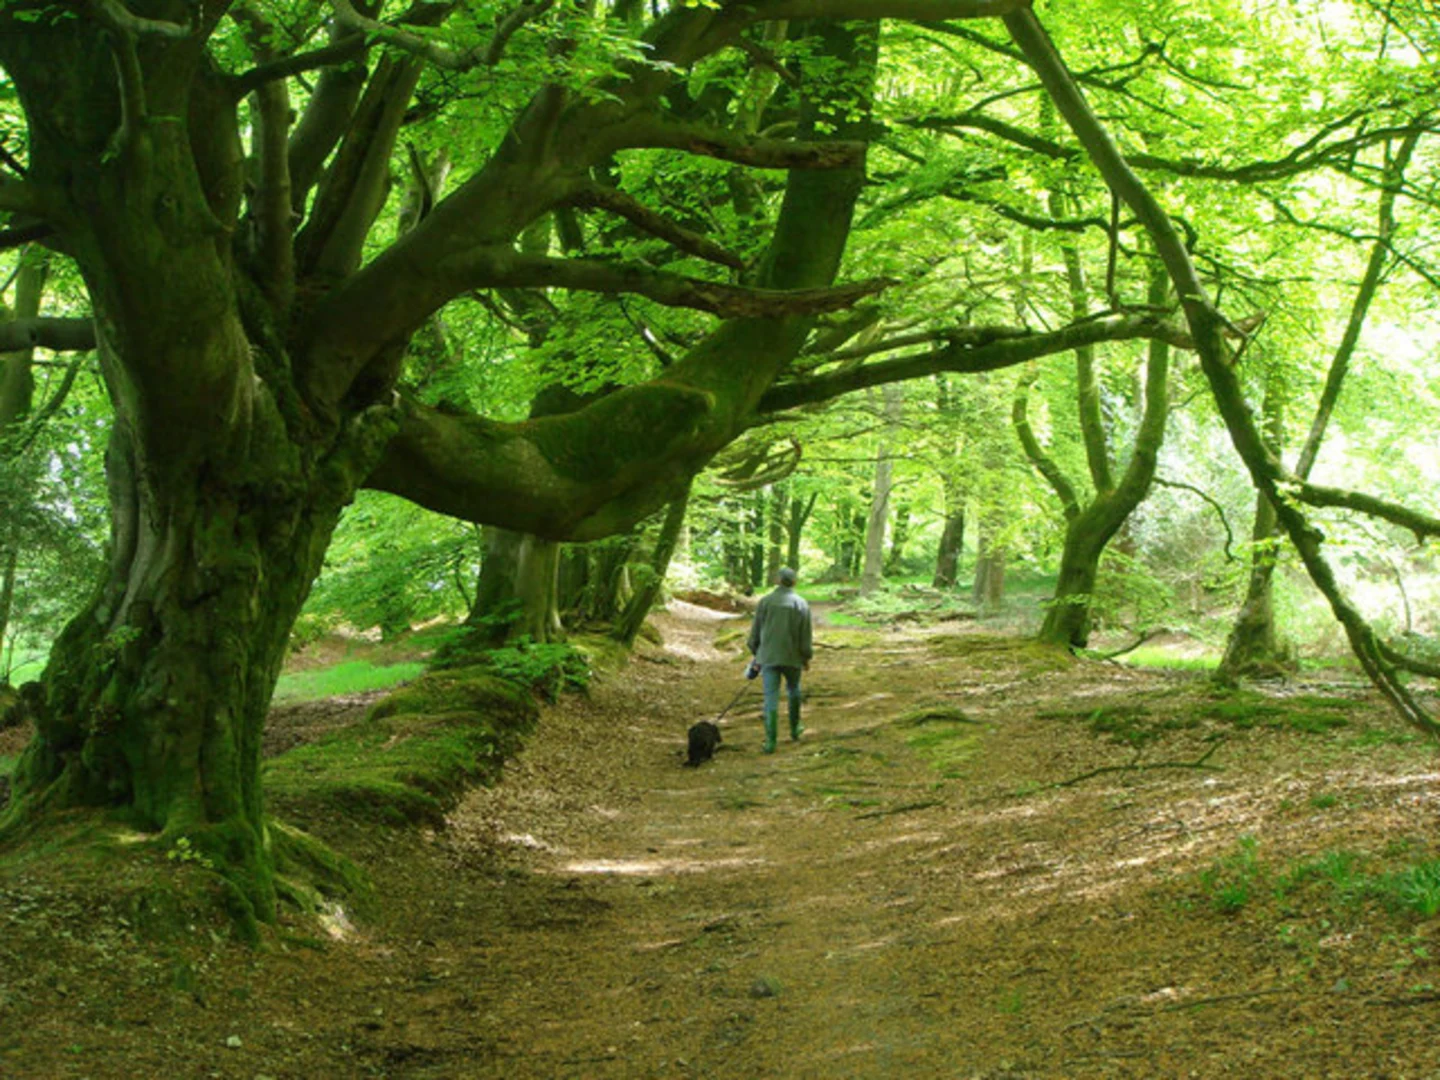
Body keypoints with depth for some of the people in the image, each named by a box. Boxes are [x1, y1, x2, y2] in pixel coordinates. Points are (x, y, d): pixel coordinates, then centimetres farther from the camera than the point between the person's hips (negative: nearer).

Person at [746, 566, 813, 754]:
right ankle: (794, 729, 37)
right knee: (793, 690, 24)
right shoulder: (801, 604, -4)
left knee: (771, 697, -2)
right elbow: (805, 635, -2)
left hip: (768, 656, -1)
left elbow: (755, 631, 4)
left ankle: (770, 741, -8)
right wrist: (806, 657, 10)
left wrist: (756, 654, 16)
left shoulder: (765, 601, -2)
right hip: (792, 657, 1)